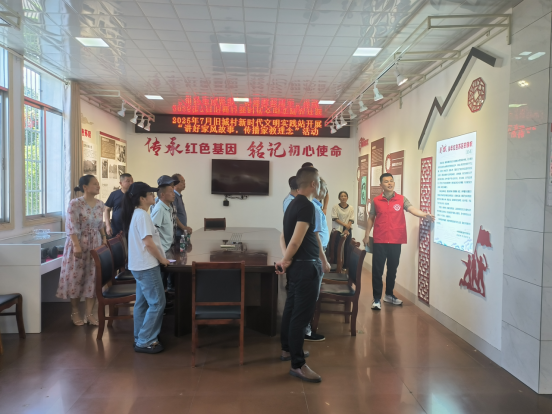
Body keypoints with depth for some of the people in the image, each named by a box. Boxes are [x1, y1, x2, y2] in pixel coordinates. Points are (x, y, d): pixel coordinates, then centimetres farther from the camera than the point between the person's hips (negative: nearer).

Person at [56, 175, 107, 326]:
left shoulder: (100, 205, 5)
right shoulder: (75, 203, -12)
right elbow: (72, 227, -16)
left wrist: (104, 237, 3)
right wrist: (77, 246, -21)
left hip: (95, 244, 5)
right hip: (78, 243, -5)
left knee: (93, 277, 5)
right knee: (76, 277, 4)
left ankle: (89, 313, 13)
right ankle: (75, 312, 19)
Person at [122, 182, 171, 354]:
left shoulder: (137, 213, 12)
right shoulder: (142, 215, -18)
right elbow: (148, 243, -22)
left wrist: (158, 257, 15)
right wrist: (162, 259, -9)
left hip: (140, 266, 10)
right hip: (147, 266, -10)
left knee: (142, 302, 16)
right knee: (157, 303, -2)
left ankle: (140, 339, 26)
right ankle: (145, 342, 5)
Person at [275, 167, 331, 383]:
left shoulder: (294, 204, 12)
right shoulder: (307, 206, -19)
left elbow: (298, 236, 14)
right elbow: (296, 241, -23)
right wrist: (286, 261, -9)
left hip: (299, 265, 10)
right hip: (306, 267, -10)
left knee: (292, 308, 19)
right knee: (301, 314, -4)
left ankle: (288, 349, 34)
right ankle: (298, 365, 3)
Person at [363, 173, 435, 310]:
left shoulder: (402, 199, 0)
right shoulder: (376, 201, 2)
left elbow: (412, 209, -16)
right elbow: (371, 218, 10)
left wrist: (425, 215, -35)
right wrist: (367, 235, 7)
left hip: (395, 241, 1)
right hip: (379, 241, -1)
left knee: (392, 269, 13)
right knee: (377, 270, -1)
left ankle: (389, 295, 31)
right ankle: (377, 299, 9)